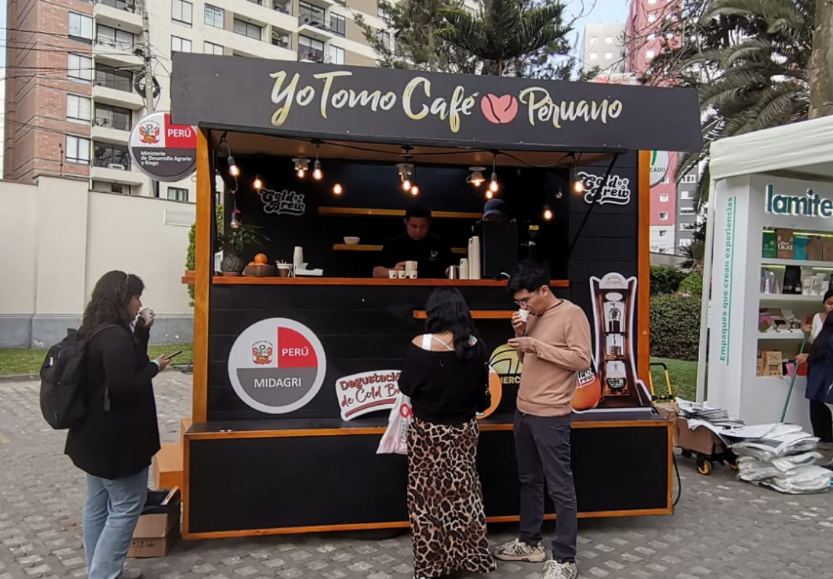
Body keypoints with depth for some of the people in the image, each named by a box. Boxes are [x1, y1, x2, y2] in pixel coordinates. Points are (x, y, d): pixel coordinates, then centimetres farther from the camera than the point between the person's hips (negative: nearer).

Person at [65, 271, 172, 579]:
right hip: (116, 438, -10)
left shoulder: (96, 331, 9)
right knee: (126, 507, 1)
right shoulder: (116, 336, -23)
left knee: (98, 505, 16)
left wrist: (142, 333, 7)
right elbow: (124, 385, -28)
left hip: (96, 434, 10)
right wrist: (155, 367, -14)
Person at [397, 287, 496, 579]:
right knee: (463, 492, 16)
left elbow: (405, 386, -8)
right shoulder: (476, 346, -8)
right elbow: (482, 388, 5)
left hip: (428, 433, -3)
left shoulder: (421, 345, -20)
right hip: (464, 430, 4)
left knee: (429, 496, 9)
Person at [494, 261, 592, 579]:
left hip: (551, 416, -8)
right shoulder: (533, 317, 12)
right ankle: (530, 542, 31)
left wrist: (536, 345, -20)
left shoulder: (572, 314, -11)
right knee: (529, 480, 17)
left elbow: (582, 360, -17)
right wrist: (520, 336, 0)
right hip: (524, 411, 8)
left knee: (560, 487, 1)